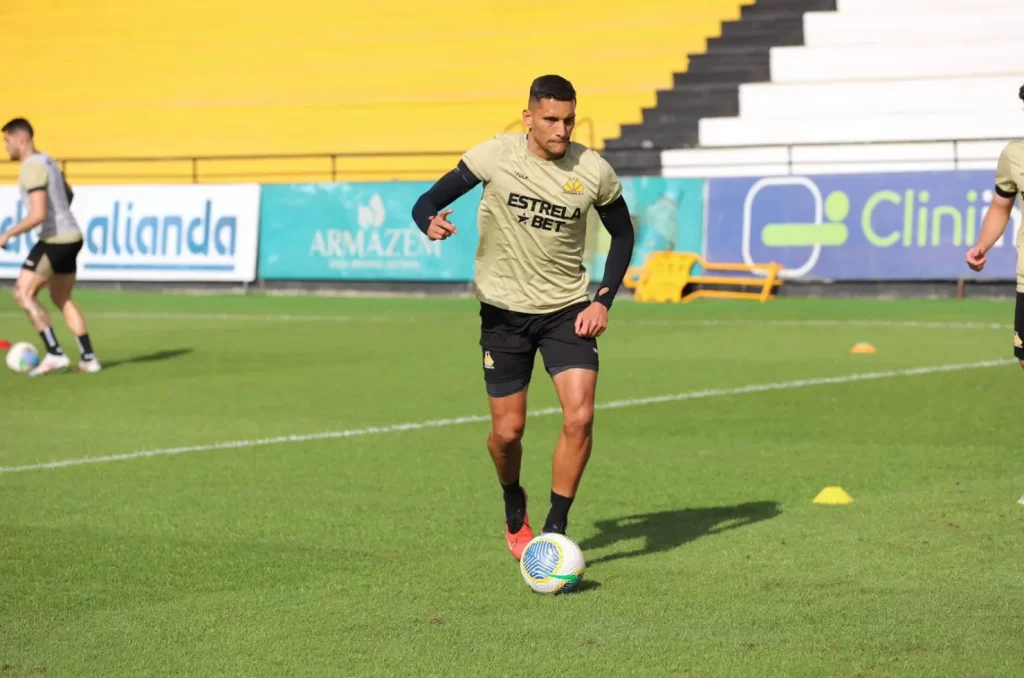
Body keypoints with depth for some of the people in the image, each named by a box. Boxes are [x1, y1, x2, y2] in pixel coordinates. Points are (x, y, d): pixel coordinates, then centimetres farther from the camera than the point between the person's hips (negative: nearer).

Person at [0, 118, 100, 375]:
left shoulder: (32, 168, -17)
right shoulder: (47, 161, 14)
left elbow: (38, 214, -25)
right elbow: (68, 194, 27)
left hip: (55, 239, -10)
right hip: (71, 236, 10)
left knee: (23, 293, -7)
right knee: (61, 298, 18)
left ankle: (55, 354, -11)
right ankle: (89, 359, 17)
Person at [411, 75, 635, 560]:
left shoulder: (594, 172, -8)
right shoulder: (494, 156, -12)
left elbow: (622, 234, 8)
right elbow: (428, 201, -7)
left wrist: (604, 300, -3)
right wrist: (431, 223, -32)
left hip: (567, 310, 1)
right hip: (504, 310, -1)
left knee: (579, 418, -16)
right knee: (508, 431, 3)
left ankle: (556, 529, 0)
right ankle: (514, 509, 36)